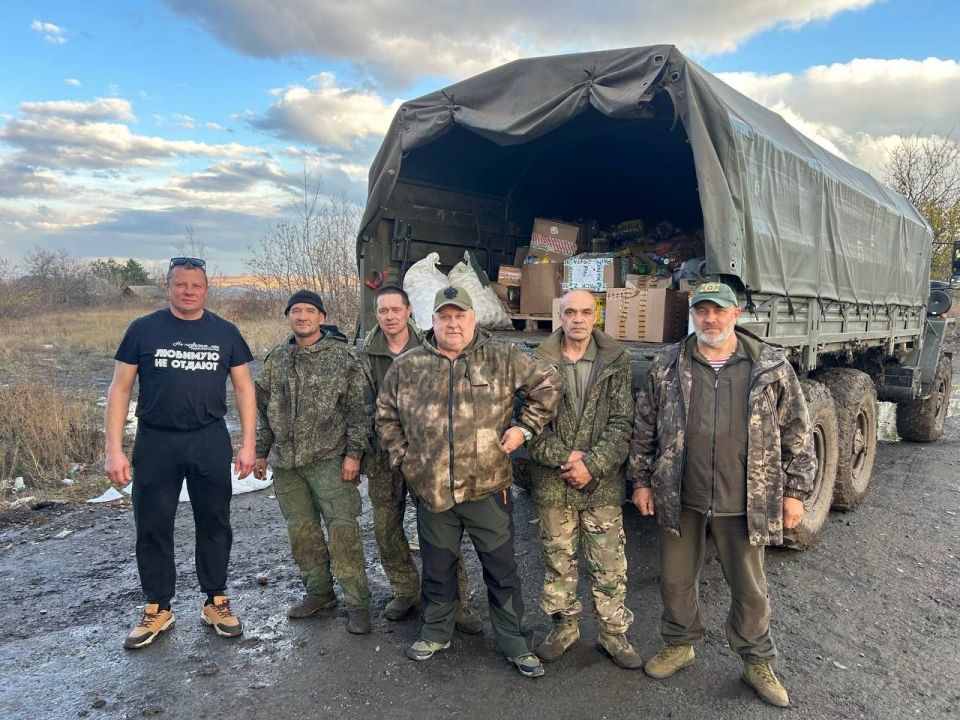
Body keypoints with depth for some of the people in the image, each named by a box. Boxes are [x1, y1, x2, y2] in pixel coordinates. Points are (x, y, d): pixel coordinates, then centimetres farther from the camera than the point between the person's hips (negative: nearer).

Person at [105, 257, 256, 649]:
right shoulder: (143, 329, 0)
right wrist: (114, 449, -6)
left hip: (210, 441, 1)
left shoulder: (225, 332, 3)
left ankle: (215, 602, 24)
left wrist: (248, 444, -1)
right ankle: (158, 609, 25)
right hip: (155, 441, 0)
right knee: (152, 527, 8)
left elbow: (244, 388, 4)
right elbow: (120, 389, 1)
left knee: (214, 523, 8)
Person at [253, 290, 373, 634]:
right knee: (301, 530, 12)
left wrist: (353, 453, -10)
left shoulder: (342, 356, -4)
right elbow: (264, 408, 17)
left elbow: (359, 409, -6)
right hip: (286, 463, 5)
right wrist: (261, 452, 15)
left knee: (342, 529, -6)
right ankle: (319, 592, 29)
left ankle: (357, 603, 5)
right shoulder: (276, 359, 11)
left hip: (329, 459, -5)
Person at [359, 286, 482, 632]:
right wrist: (361, 453, 6)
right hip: (383, 452, 3)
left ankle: (458, 601, 14)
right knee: (386, 528, 12)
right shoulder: (365, 355, 3)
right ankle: (406, 591, 32)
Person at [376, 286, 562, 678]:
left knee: (502, 568, 11)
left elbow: (548, 383, 2)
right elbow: (386, 415, 12)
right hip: (431, 490, 2)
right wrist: (403, 459, 6)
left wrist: (525, 428, -3)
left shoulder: (502, 359, -4)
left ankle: (513, 641, 30)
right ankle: (436, 631, 42)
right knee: (437, 568, 19)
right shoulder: (407, 366, 2)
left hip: (488, 488, -1)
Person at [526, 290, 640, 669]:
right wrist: (563, 457, -15)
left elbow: (622, 423, -6)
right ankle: (564, 626, 35)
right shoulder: (540, 361, -1)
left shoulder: (617, 361, -2)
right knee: (558, 559, 15)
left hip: (603, 482, 0)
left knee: (609, 563, 9)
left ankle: (613, 633, 29)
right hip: (552, 482, 1)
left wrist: (592, 464, -15)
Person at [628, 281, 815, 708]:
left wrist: (796, 491, 1)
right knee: (675, 580, 17)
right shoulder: (666, 366, -1)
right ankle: (679, 645, 42)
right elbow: (644, 428, 5)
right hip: (680, 501, 1)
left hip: (745, 504, -1)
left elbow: (796, 432, 2)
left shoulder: (772, 367, -3)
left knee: (750, 589, 16)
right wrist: (641, 480, 6)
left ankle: (757, 662, 40)